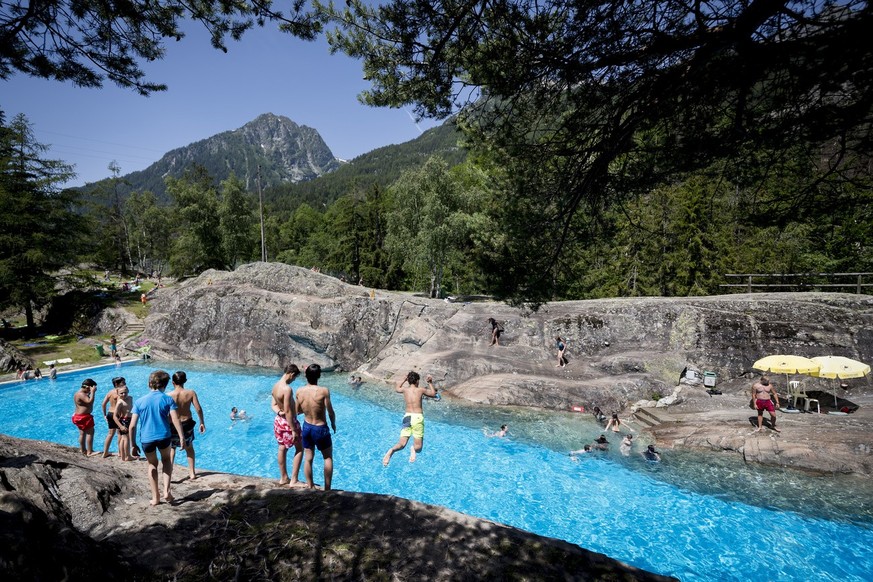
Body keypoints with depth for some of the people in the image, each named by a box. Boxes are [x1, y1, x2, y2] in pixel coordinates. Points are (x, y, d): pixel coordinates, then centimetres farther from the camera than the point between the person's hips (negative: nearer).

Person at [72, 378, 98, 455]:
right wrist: (92, 392, -27)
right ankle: (90, 451, 0)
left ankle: (83, 450, 27)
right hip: (84, 416, -11)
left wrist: (90, 393, 7)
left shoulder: (82, 393, 10)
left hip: (78, 416, 11)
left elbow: (88, 401, 18)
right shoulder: (81, 394, -21)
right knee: (90, 432, -3)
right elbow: (90, 401, -33)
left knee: (82, 433, 17)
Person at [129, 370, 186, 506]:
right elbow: (175, 421, -12)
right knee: (166, 460, 26)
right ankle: (166, 490, 12)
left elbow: (132, 426, -2)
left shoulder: (139, 401, -1)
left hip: (146, 439, 1)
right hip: (164, 437, -1)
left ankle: (155, 497, 25)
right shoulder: (168, 400, -5)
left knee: (152, 465, 23)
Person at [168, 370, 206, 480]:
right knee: (189, 448, 22)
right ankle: (192, 473, 28)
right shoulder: (191, 393, -11)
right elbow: (198, 409, -11)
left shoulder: (169, 396, -15)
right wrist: (202, 423, 1)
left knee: (171, 449, 18)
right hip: (187, 424, 2)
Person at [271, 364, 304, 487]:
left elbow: (273, 404, 10)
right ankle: (294, 480, 8)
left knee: (282, 449, 18)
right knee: (299, 449, 6)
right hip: (288, 422, -9)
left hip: (278, 420, 9)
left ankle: (283, 478, 30)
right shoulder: (287, 388, -28)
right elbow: (288, 411, -27)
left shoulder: (276, 385, 2)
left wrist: (279, 412, -9)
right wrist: (293, 430, -22)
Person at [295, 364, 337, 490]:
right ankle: (327, 488, 19)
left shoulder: (299, 391, -9)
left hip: (307, 427, 4)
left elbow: (298, 410, 5)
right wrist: (333, 424, 4)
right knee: (328, 458, 15)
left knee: (308, 458, 17)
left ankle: (310, 487, 28)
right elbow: (331, 412, -15)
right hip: (320, 428, -4)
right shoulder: (323, 391, -22)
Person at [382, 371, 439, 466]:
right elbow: (433, 394, 19)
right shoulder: (421, 390, 2)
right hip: (418, 417, -2)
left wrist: (405, 378, 35)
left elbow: (397, 388, 32)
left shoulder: (405, 390, 8)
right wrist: (430, 382, 27)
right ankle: (414, 449, -27)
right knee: (418, 446, 7)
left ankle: (392, 450, -30)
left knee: (401, 444, 1)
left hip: (407, 417, 2)